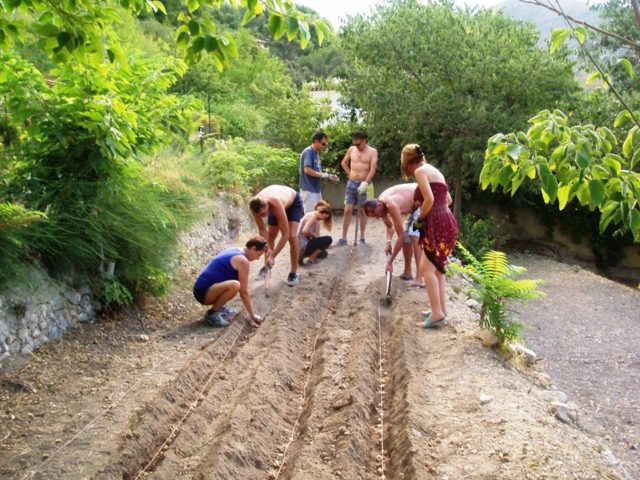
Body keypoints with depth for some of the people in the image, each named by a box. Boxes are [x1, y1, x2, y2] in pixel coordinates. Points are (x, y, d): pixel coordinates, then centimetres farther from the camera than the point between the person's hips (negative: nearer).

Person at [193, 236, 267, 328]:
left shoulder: (235, 250, 14)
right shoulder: (242, 260, -14)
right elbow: (244, 292, -12)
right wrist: (252, 315, -4)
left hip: (203, 287, 10)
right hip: (203, 292, -10)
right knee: (234, 285, -34)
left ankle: (220, 306, 14)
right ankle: (211, 314, -15)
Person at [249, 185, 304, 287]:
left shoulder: (276, 205, -46)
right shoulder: (256, 206, -32)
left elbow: (285, 234, -41)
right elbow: (262, 230, -19)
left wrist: (272, 256, -40)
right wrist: (268, 249, -29)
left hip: (293, 201, -5)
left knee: (292, 236, -19)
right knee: (271, 235, 4)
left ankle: (293, 273, -10)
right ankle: (267, 265, 25)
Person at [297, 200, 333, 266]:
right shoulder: (313, 216, -14)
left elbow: (316, 236, 19)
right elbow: (305, 231, -29)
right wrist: (313, 235, -13)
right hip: (302, 246, -10)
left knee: (323, 254, 30)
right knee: (328, 239, -9)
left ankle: (301, 256, 11)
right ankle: (311, 259, -6)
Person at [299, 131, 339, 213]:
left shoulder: (316, 153, 14)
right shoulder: (308, 152, -13)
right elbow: (307, 170, -23)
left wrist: (328, 176, 4)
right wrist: (324, 175, -16)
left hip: (316, 189, 9)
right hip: (309, 190, -9)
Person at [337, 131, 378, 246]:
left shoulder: (372, 151, -6)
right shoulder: (352, 149, 5)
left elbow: (372, 169, -15)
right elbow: (343, 163, 20)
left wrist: (365, 183, -26)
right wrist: (350, 174, 11)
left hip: (364, 185, -3)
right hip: (351, 183, 3)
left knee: (363, 211, 4)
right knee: (347, 210, -2)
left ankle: (362, 238, 11)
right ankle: (343, 238, 1)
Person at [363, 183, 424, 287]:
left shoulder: (391, 205, -34)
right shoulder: (380, 203, -6)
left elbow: (400, 236, -32)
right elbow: (389, 226, 12)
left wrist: (390, 261, -27)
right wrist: (388, 241, -9)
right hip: (415, 205, 9)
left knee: (415, 236, -22)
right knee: (407, 237, 9)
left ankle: (420, 278, -25)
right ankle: (407, 272, 25)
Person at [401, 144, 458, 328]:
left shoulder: (420, 171, -9)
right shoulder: (434, 171, 18)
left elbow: (429, 199, -20)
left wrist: (420, 219, -5)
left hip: (438, 224, -10)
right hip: (445, 222, 10)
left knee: (427, 268, -10)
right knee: (436, 267, 17)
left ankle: (437, 314, -12)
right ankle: (441, 310, 21)